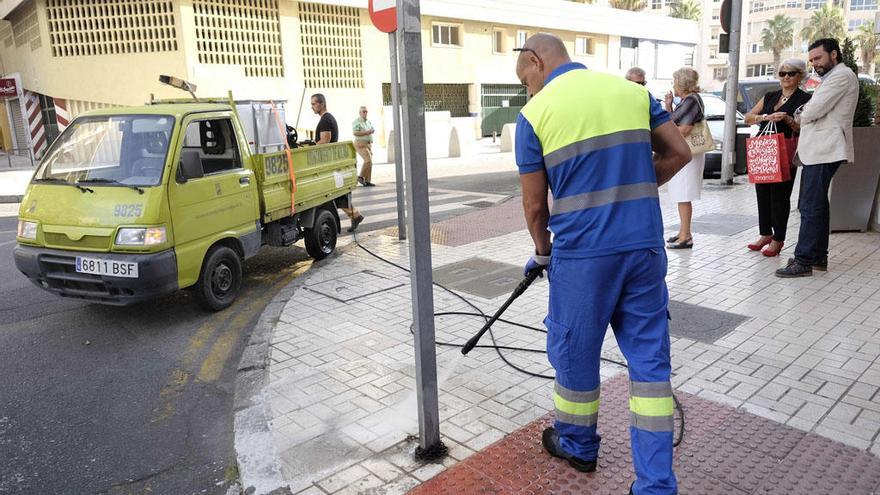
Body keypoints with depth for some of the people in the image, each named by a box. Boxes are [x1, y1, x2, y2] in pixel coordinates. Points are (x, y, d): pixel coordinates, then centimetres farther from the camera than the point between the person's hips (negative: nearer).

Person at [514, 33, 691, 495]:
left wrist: (542, 251, 16)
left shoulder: (535, 113, -4)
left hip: (582, 253, -4)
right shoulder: (632, 90, 8)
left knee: (575, 351, 16)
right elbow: (678, 152, 10)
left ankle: (577, 444, 38)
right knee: (649, 357, 11)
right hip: (645, 245, 4)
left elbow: (534, 204, -2)